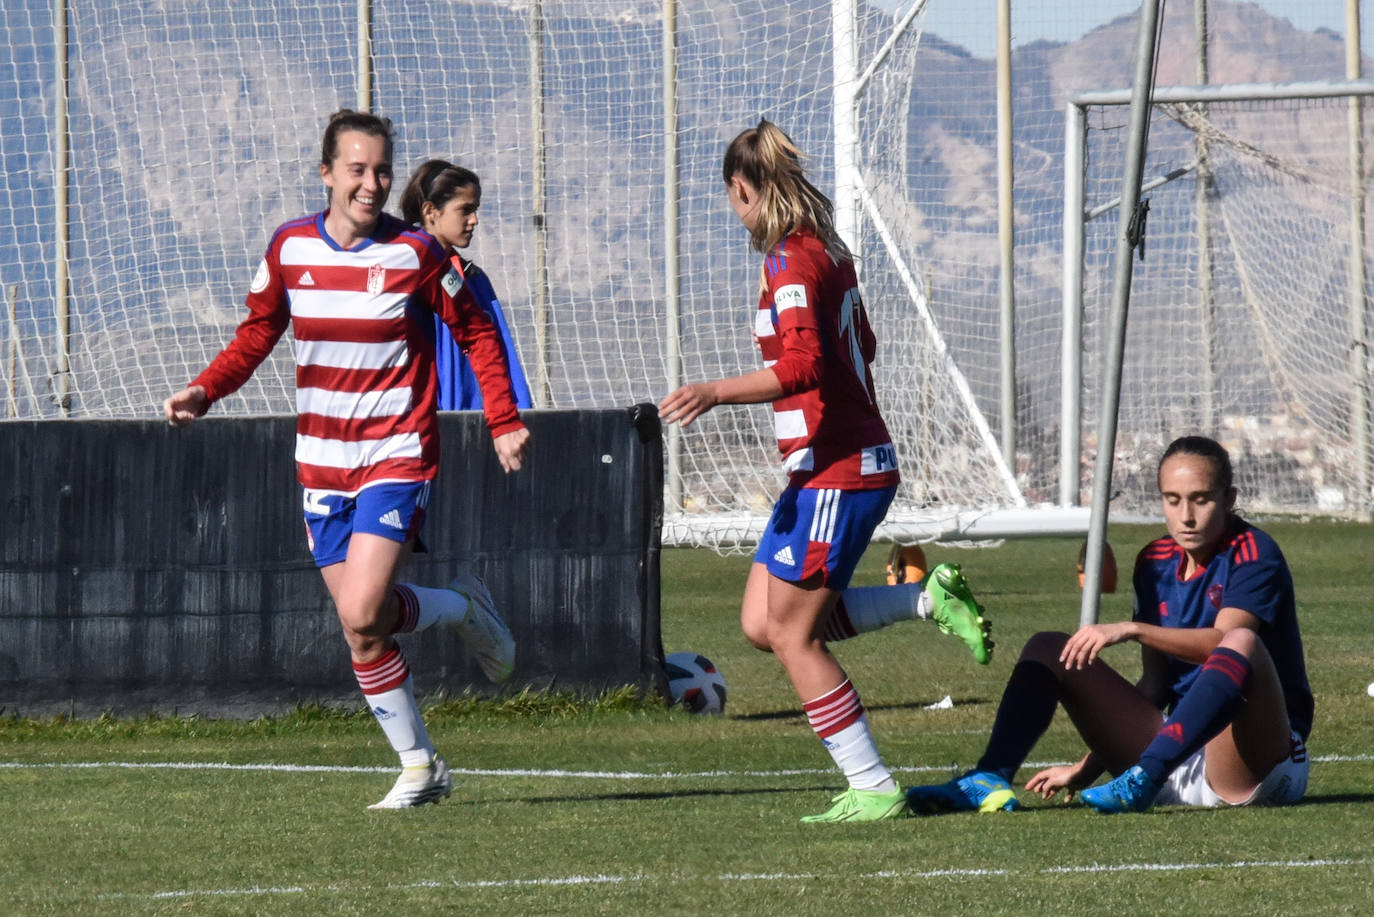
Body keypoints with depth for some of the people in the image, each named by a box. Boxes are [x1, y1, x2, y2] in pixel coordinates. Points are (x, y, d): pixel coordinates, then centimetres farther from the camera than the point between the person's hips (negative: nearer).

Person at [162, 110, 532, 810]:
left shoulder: (415, 253, -8)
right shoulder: (290, 248, 1)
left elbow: (476, 333, 3)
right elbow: (257, 335, 14)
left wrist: (503, 421, -5)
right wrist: (203, 392, -1)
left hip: (397, 456, -4)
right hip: (322, 461, 4)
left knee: (361, 615, -19)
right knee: (361, 631, 3)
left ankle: (464, 608, 10)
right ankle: (419, 764, 18)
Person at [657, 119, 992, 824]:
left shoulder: (790, 261, -15)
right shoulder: (827, 250, 13)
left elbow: (803, 365, -28)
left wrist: (716, 392, -36)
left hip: (836, 473, -9)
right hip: (822, 471, 9)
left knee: (793, 635, -3)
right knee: (762, 624, 10)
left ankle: (873, 790, 0)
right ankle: (929, 599, 12)